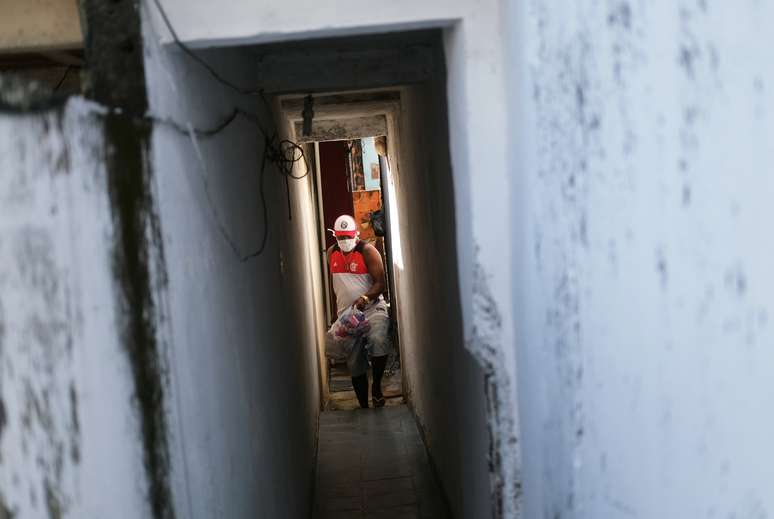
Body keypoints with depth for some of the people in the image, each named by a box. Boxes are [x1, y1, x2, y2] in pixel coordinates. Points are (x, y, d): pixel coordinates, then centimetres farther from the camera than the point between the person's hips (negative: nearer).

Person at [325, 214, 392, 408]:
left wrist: (365, 298, -30)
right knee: (355, 363, 7)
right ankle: (363, 406, 19)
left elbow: (380, 283, -13)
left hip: (372, 308, -5)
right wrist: (336, 310, 17)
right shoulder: (331, 253, 7)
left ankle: (376, 386, -15)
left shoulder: (367, 251, -9)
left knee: (378, 340, -34)